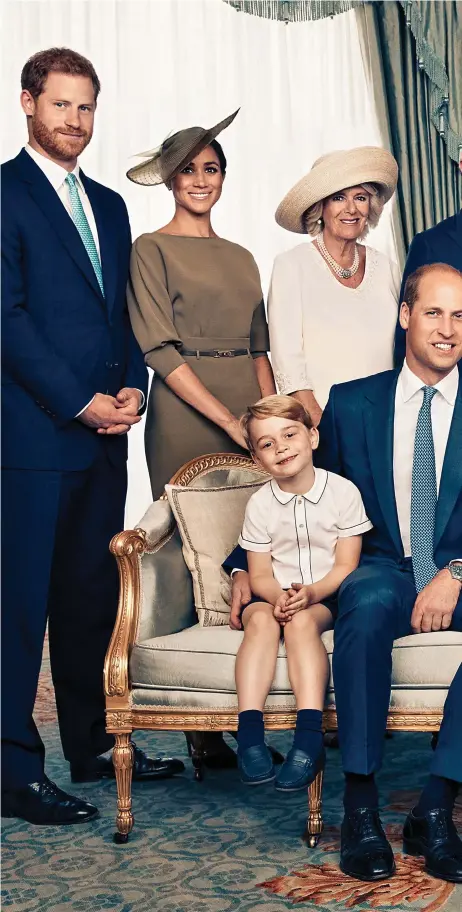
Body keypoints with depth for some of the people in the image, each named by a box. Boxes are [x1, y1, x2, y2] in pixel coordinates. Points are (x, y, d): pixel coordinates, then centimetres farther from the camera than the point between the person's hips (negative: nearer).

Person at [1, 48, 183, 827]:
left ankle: (91, 744, 24)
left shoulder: (108, 205, 20)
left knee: (92, 594, 12)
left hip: (103, 435, 7)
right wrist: (81, 402, -13)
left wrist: (132, 385, 3)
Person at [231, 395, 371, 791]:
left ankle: (309, 739, -42)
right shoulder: (260, 503, 3)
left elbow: (345, 565, -6)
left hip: (326, 595, -2)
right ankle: (250, 735, -41)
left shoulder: (343, 491, -4)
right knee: (261, 619, -31)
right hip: (274, 595, 2)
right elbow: (260, 574, 2)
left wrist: (310, 593, -23)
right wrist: (277, 597, -21)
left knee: (301, 621, -34)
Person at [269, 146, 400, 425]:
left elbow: (402, 349, 13)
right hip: (319, 418, -3)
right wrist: (316, 421, -16)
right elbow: (287, 358, -8)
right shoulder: (292, 266, -3)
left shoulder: (386, 268, 9)